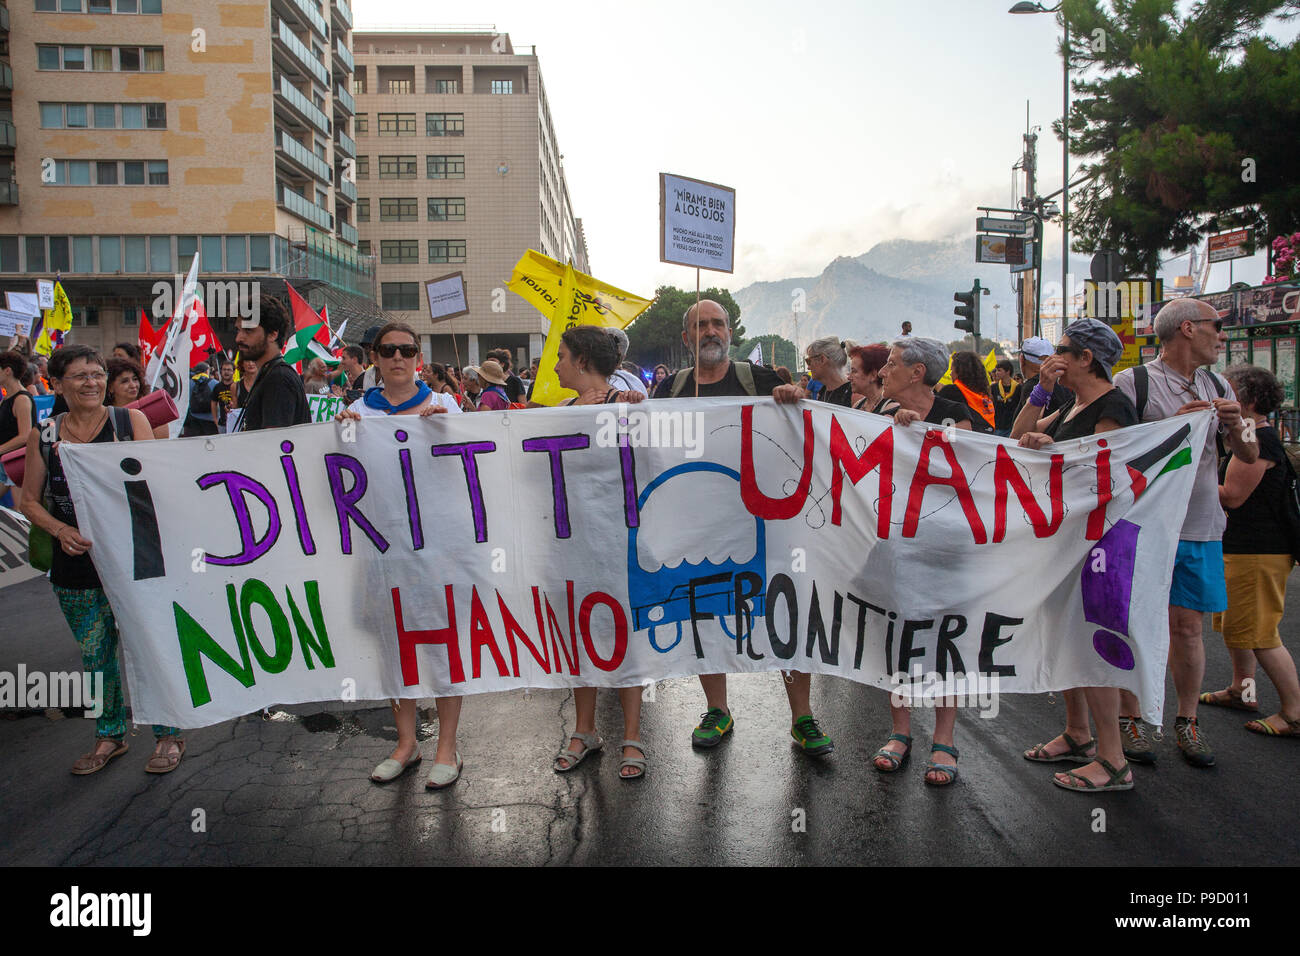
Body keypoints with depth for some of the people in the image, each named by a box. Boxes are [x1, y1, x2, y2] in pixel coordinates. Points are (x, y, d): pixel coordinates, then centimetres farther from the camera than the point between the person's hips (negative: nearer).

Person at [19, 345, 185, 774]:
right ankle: (109, 736, 30)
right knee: (94, 655, 12)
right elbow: (29, 500, 10)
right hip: (76, 565, 3)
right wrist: (60, 530, -9)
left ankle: (168, 734, 17)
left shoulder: (131, 420, -1)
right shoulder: (43, 436, 4)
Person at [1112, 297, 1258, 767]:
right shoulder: (1133, 383, -6)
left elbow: (1249, 457, 15)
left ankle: (1187, 721, 21)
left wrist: (1236, 425, -5)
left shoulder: (1216, 387, 13)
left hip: (1202, 528, 5)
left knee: (1188, 627, 8)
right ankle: (1130, 719, 15)